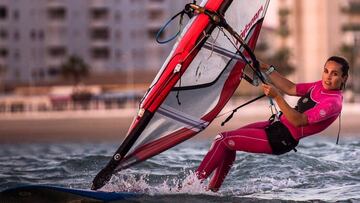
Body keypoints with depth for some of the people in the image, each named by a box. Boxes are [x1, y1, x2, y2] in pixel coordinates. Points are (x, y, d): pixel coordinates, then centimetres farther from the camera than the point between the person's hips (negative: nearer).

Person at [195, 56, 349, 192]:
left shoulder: (333, 103, -23)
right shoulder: (321, 86, 5)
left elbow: (298, 121, -29)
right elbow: (291, 89, 14)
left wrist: (276, 96, -33)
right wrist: (267, 69, 10)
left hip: (281, 139, -10)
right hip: (276, 124, 10)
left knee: (223, 141, -8)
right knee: (227, 142, 13)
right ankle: (213, 189, 19)